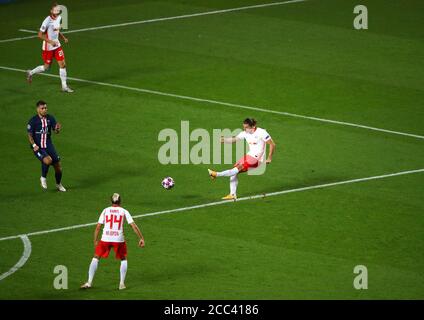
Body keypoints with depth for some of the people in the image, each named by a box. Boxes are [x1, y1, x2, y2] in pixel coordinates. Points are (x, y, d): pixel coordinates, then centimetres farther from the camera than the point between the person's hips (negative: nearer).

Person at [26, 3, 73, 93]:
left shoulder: (59, 18, 0)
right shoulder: (47, 21, -24)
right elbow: (40, 35, -19)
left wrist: (63, 37, 4)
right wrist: (50, 41, -27)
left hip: (57, 45, 6)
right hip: (48, 47, -6)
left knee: (63, 64, 1)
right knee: (46, 67, 6)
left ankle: (64, 86, 9)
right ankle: (30, 73, 32)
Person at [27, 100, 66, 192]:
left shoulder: (50, 118, 3)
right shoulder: (33, 121, -8)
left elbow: (56, 131, 1)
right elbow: (30, 135, -6)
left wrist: (57, 129, -23)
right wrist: (34, 145, -21)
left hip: (49, 146, 4)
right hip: (38, 147, -4)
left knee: (58, 166, 4)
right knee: (47, 160, -31)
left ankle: (58, 185, 32)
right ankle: (43, 178, -2)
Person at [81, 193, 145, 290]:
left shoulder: (105, 211, 12)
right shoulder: (124, 211, 10)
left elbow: (98, 227, 8)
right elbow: (134, 226, 2)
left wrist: (95, 241, 17)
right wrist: (141, 238, 6)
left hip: (105, 238, 0)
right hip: (119, 239, 0)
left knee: (96, 258, 16)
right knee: (123, 259, 22)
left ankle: (89, 282, 10)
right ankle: (122, 283, 14)